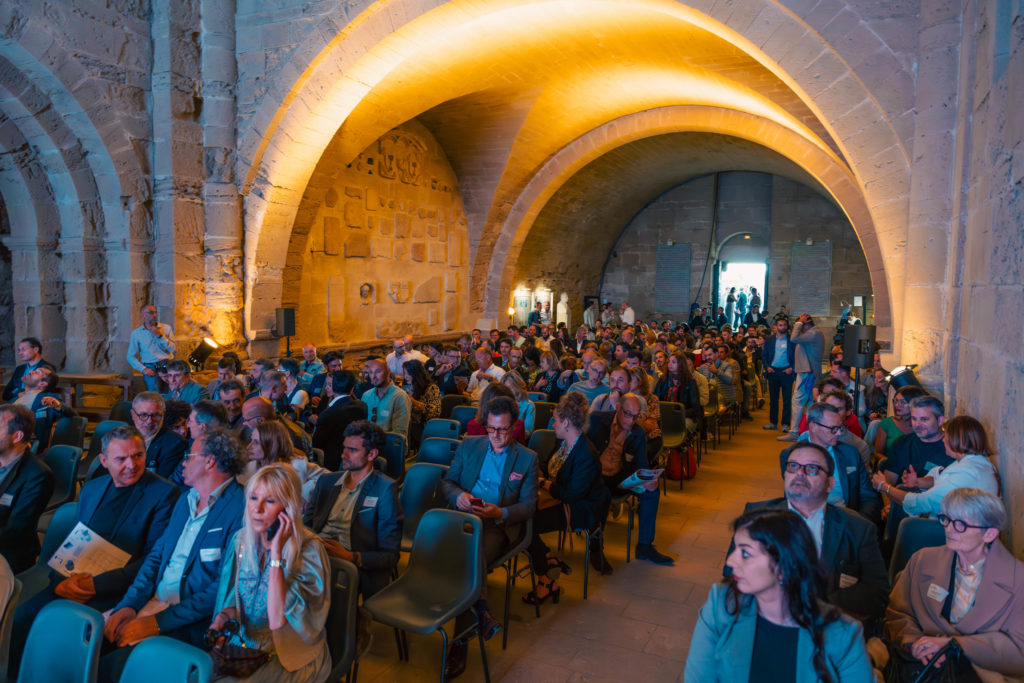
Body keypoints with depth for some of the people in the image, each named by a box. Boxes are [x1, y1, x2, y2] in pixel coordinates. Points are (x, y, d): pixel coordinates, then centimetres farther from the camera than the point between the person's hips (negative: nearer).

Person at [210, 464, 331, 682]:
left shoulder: (308, 549, -19)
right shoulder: (240, 540, 0)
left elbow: (277, 621, -26)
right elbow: (234, 599, 13)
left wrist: (276, 554, -27)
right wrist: (224, 615, -10)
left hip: (291, 657, -5)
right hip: (243, 646, 5)